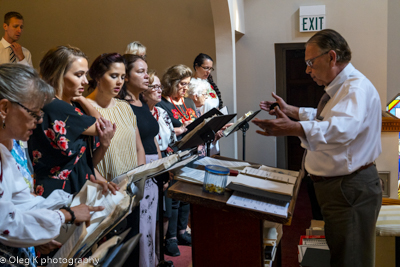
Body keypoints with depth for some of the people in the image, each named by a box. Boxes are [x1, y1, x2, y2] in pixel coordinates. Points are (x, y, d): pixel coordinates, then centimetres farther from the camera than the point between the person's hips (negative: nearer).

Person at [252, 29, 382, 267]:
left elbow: (343, 127, -45)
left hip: (351, 189, -11)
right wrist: (291, 111, 25)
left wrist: (293, 129, -55)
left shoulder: (357, 87, -24)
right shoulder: (339, 87, 13)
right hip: (331, 184, 11)